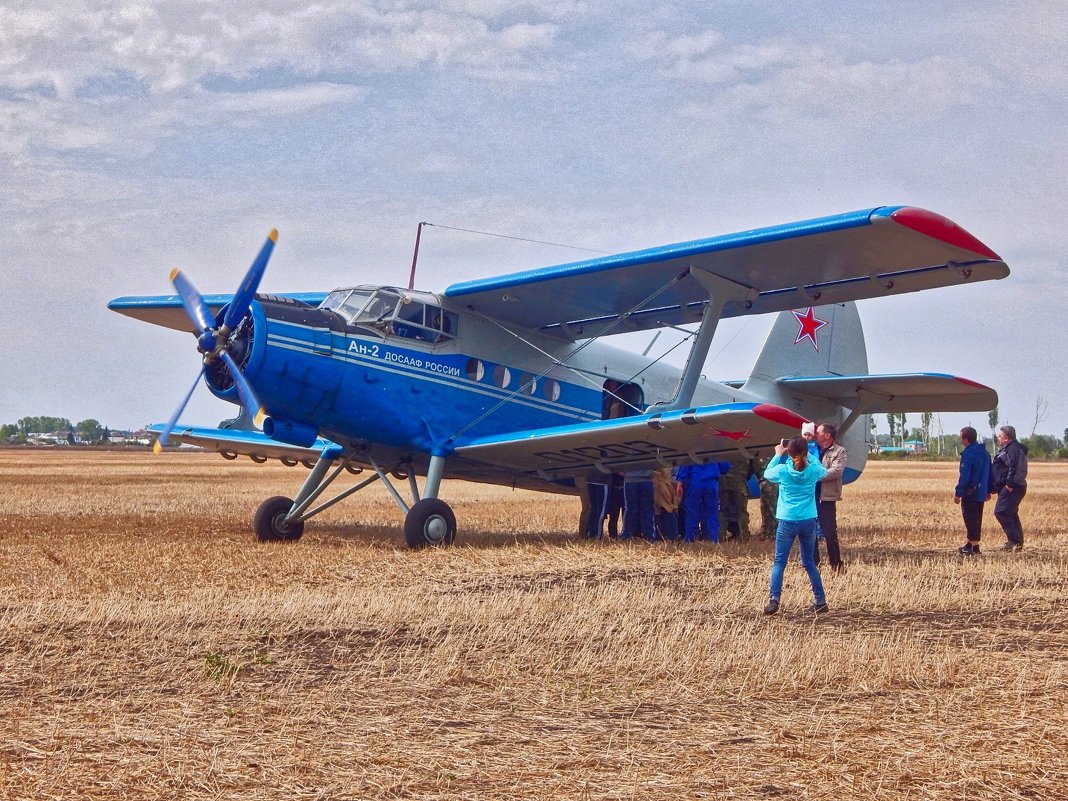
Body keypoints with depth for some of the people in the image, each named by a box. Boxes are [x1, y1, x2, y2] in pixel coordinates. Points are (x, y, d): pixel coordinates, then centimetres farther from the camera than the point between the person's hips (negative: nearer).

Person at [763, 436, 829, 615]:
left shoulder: (782, 470, -10)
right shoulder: (813, 470, -5)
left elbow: (767, 474, 13)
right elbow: (823, 471, 20)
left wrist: (778, 455, 20)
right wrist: (807, 456, 20)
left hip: (787, 522, -2)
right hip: (808, 521, 2)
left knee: (779, 562, 4)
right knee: (809, 562, 14)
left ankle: (773, 601, -8)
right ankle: (820, 601, 16)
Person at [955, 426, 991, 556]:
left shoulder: (968, 454, -18)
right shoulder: (984, 452, 9)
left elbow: (964, 476, -20)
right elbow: (989, 473, 14)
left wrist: (958, 493, -15)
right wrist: (988, 490, 21)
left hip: (970, 493, -9)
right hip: (981, 493, 9)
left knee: (971, 520, -4)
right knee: (976, 520, 16)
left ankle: (974, 547, -4)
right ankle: (970, 544, 26)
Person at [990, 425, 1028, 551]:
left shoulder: (1013, 449, -15)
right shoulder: (1008, 449, 20)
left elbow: (1014, 467, -27)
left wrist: (1010, 484, -28)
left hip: (1010, 488, -11)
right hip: (1009, 487, 11)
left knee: (1000, 512, -15)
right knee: (1011, 514, 14)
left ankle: (1014, 540, -16)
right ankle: (1017, 543, 17)